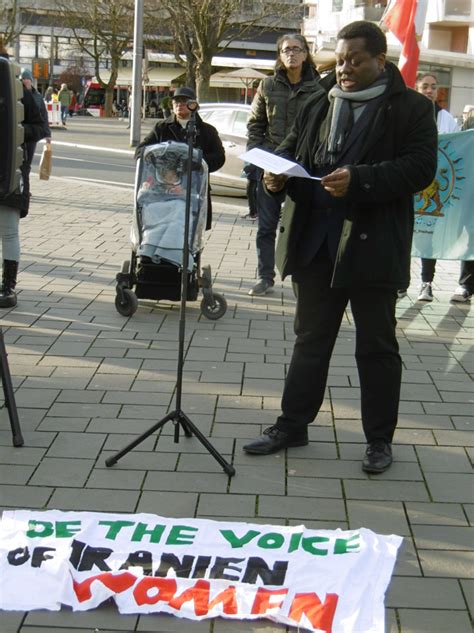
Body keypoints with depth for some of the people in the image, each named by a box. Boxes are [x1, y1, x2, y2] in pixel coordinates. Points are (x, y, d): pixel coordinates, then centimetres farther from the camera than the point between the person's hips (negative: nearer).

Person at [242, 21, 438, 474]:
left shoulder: (410, 109, -4)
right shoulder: (319, 106, 13)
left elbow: (419, 168, -13)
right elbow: (290, 148, 18)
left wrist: (359, 180, -25)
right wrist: (278, 173, -6)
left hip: (372, 246, -5)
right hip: (315, 244, 5)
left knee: (376, 346, 6)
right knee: (310, 338, 14)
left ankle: (379, 438, 19)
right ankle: (292, 424, 26)